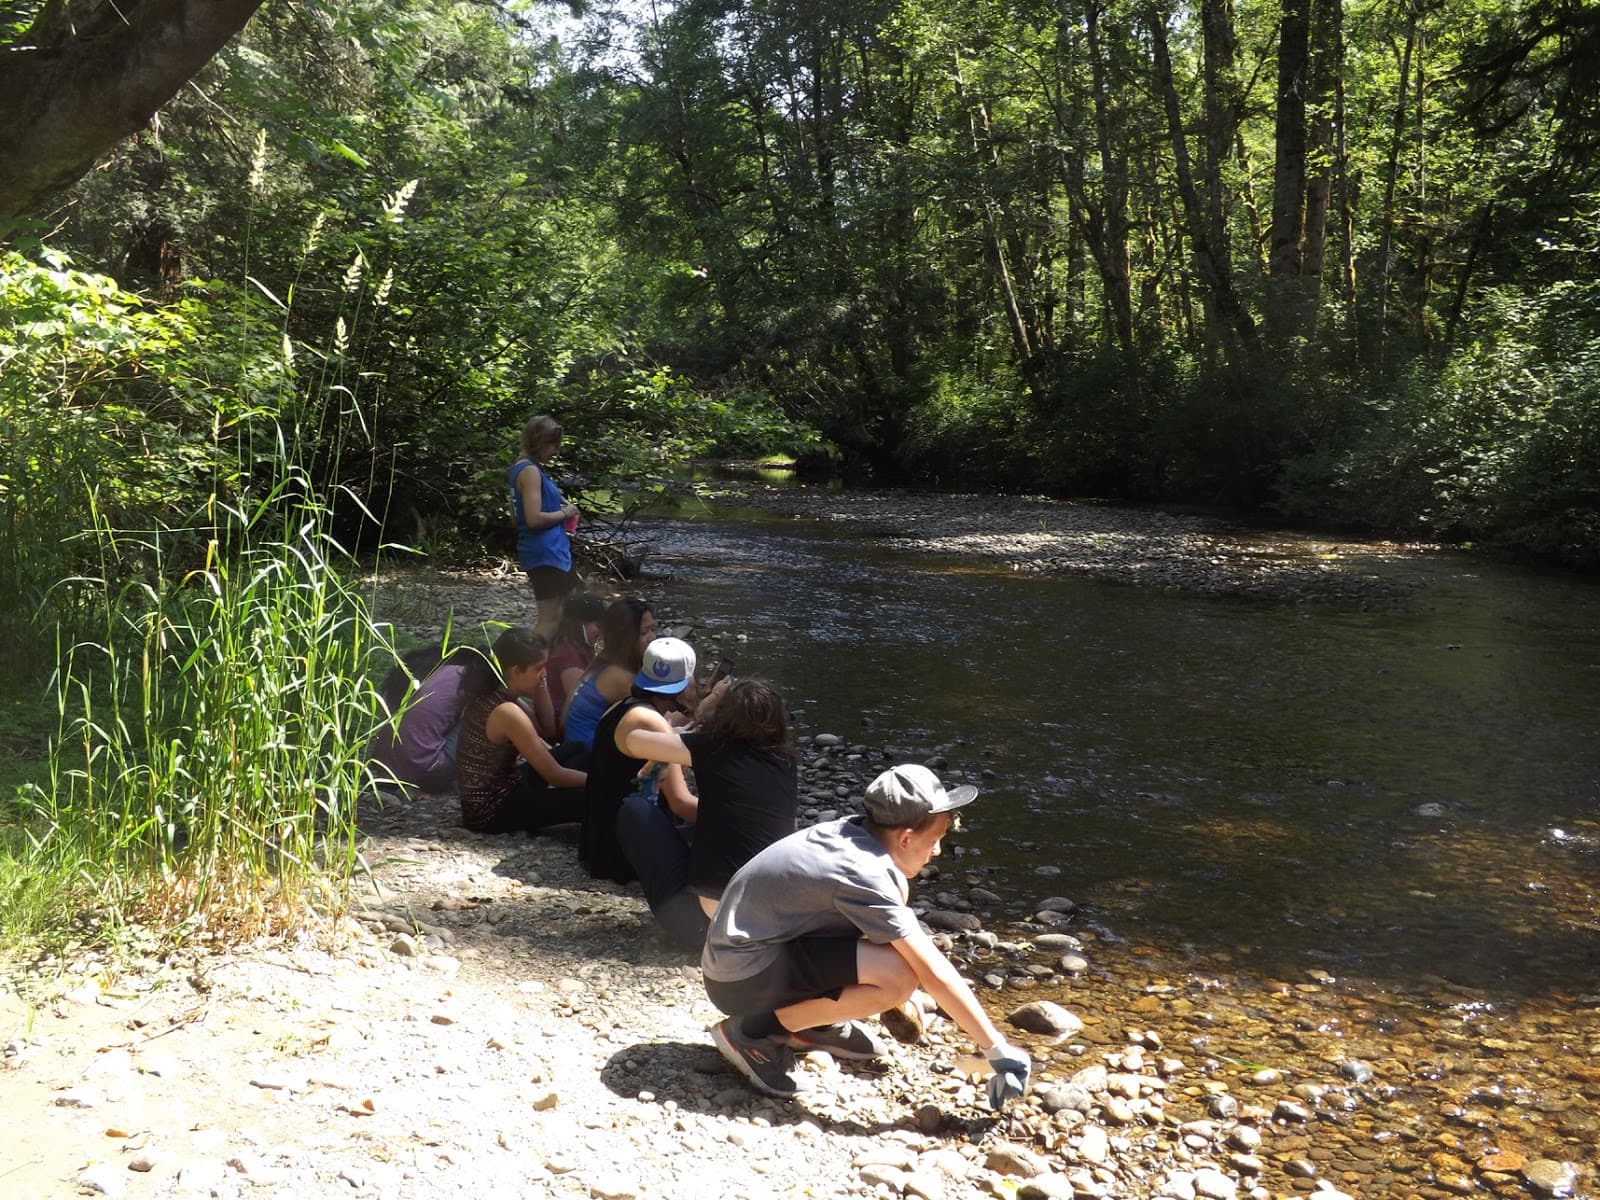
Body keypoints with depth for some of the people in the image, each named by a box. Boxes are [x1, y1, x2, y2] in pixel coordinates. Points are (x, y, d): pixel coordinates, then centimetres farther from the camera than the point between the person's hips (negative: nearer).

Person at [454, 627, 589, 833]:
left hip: (488, 795, 10)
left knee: (578, 751, 16)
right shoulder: (508, 713, -25)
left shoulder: (488, 695, 3)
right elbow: (555, 775, -18)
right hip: (491, 809, -10)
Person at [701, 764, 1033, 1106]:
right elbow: (933, 972, -23)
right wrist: (999, 1051, -16)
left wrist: (900, 997, 21)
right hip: (743, 979, -9)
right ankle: (753, 1031, -9)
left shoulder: (853, 831, -1)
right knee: (898, 977, -25)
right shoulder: (864, 875, -25)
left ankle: (814, 1023, 14)